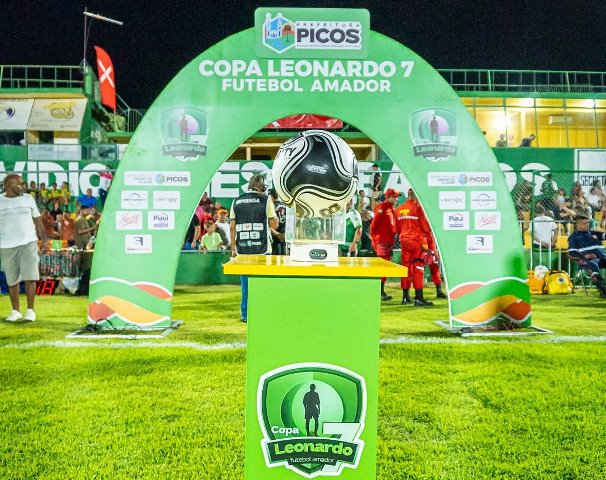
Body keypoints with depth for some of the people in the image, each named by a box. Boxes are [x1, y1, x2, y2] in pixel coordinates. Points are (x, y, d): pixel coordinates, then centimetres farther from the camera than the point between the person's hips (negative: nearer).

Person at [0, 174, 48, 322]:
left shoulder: (28, 199, 9)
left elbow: (37, 220, 11)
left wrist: (44, 239, 5)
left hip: (28, 243, 0)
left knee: (30, 277, -6)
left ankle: (30, 310, 2)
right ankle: (15, 311, 19)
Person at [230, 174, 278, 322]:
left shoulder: (237, 202, 7)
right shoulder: (266, 200, -3)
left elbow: (232, 227, 6)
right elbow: (274, 224, -2)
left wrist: (233, 248, 12)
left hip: (242, 249, 3)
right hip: (262, 249, -3)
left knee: (245, 283, 10)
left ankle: (245, 314, 14)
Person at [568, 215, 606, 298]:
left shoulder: (594, 233, 25)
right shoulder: (573, 237, 11)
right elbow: (571, 253, 1)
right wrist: (585, 256, -15)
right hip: (586, 260, -4)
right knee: (593, 264, -37)